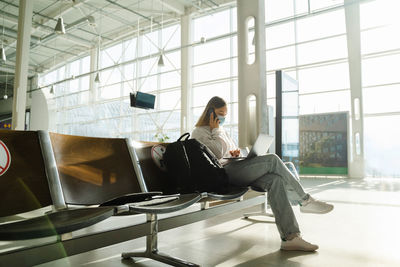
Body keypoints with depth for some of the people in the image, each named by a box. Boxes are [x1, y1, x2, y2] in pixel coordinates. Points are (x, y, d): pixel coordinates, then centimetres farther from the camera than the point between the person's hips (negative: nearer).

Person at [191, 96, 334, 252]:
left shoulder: (220, 130, 27)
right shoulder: (199, 132, 0)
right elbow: (219, 152, -13)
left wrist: (234, 153, 8)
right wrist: (216, 130, -2)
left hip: (233, 170, 9)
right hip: (222, 174, -8)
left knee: (275, 180, -17)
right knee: (272, 160, -20)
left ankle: (290, 237, -21)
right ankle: (305, 201, -6)